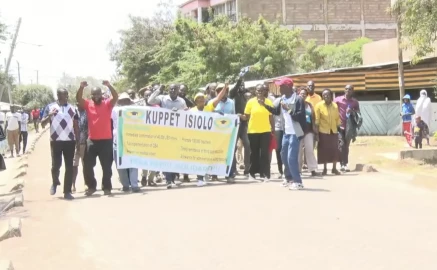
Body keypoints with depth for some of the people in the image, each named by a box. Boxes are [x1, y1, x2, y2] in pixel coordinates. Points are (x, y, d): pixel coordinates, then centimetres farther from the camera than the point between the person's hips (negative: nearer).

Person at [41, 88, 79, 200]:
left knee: (69, 167, 0)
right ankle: (55, 182, 29)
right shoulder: (50, 107, 2)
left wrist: (78, 140, 6)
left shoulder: (72, 108, 9)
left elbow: (76, 126, 13)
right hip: (55, 141, -2)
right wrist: (49, 116, -16)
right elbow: (42, 124, 2)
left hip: (70, 141, 2)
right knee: (56, 164, -2)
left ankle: (67, 191, 5)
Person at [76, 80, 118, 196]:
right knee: (87, 165, 6)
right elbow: (78, 99, -8)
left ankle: (107, 187, 16)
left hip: (106, 140, -2)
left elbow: (115, 97, -16)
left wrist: (109, 86, -30)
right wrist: (81, 88, -24)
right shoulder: (88, 104, 4)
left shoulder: (107, 103, -1)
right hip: (92, 140, 2)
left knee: (106, 166, 6)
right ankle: (91, 186, 21)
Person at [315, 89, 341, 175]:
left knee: (335, 150, 4)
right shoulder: (319, 105, -7)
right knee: (324, 150, 3)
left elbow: (337, 118, 9)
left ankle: (334, 168, 15)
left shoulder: (335, 105, 3)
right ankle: (325, 169, 14)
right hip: (323, 132, -3)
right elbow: (316, 120, -7)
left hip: (334, 131, 3)